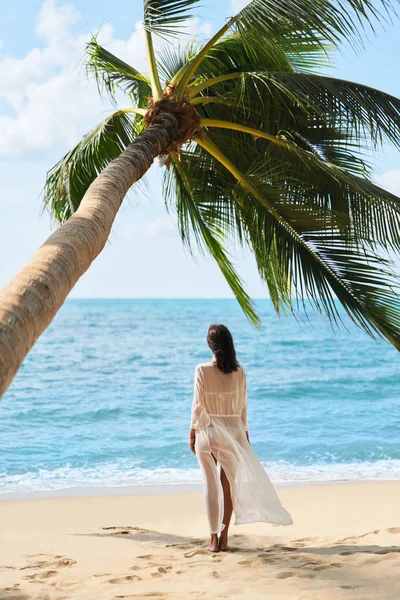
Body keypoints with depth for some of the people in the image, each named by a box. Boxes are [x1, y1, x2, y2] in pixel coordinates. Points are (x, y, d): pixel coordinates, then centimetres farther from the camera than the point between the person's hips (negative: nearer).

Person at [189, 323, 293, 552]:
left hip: (207, 431, -1)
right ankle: (224, 537, 11)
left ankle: (214, 538, 8)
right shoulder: (239, 371, -4)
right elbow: (242, 406, 2)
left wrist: (192, 433, 1)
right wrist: (245, 432, 13)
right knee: (229, 485, 12)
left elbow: (198, 405, -8)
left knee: (211, 486, 7)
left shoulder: (202, 370, -11)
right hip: (232, 431, 2)